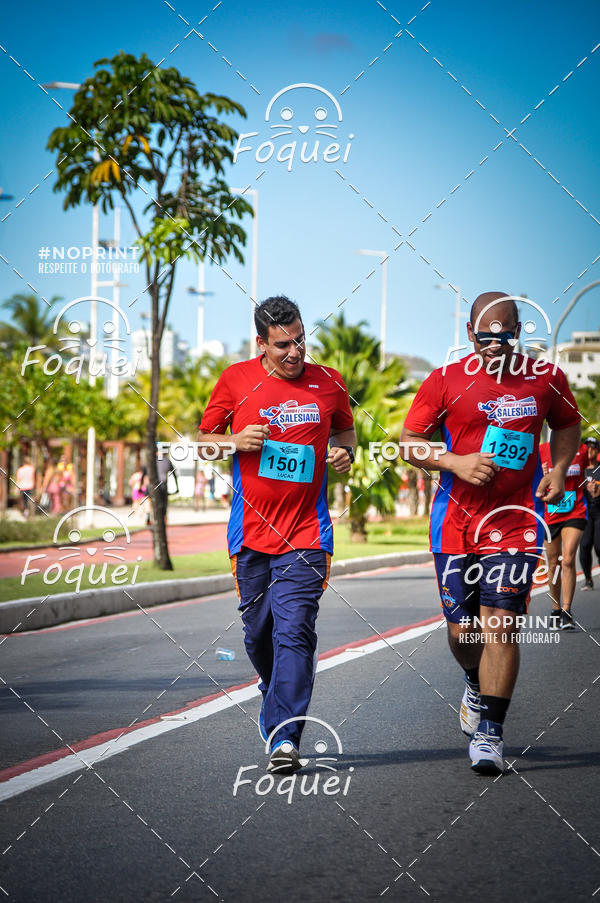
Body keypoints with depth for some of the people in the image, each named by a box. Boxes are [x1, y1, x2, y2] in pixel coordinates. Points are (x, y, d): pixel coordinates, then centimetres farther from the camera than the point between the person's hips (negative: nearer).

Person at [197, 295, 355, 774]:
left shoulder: (328, 383, 3)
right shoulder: (236, 380, 0)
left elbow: (345, 430, 21)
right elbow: (203, 441, 9)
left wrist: (345, 451, -2)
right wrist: (236, 441, -12)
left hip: (306, 534, -1)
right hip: (251, 532, 2)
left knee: (293, 632, -14)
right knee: (258, 632, 12)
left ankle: (284, 736, -17)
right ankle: (277, 699, 40)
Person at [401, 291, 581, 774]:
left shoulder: (546, 378, 2)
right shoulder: (447, 381, -3)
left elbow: (567, 424, 21)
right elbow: (409, 442, 2)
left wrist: (558, 470, 3)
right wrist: (456, 462, -14)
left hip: (516, 520, -1)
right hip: (456, 521, 1)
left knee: (501, 625, -11)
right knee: (462, 629, 6)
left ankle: (489, 732, -2)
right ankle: (477, 685, 40)